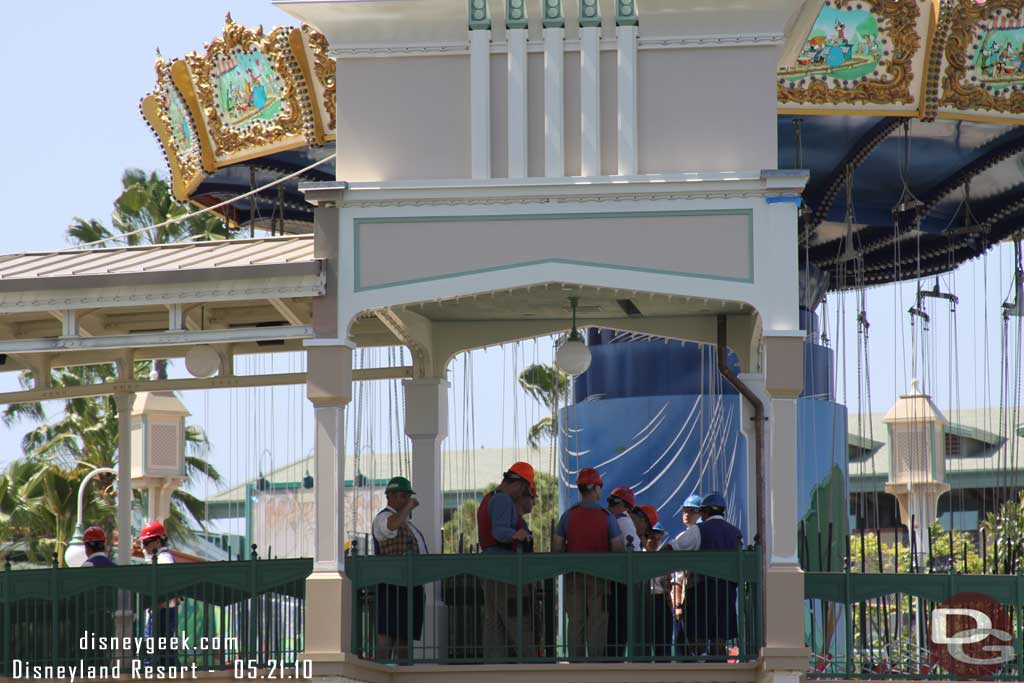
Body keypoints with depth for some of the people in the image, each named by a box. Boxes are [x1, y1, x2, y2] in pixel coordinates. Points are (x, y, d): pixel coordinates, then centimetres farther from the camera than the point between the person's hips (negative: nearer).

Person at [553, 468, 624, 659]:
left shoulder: (568, 515, -1)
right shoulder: (607, 517, -6)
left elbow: (556, 548, -2)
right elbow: (618, 549, -8)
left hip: (573, 577, 2)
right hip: (599, 577, -2)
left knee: (575, 622, 6)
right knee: (597, 623, 2)